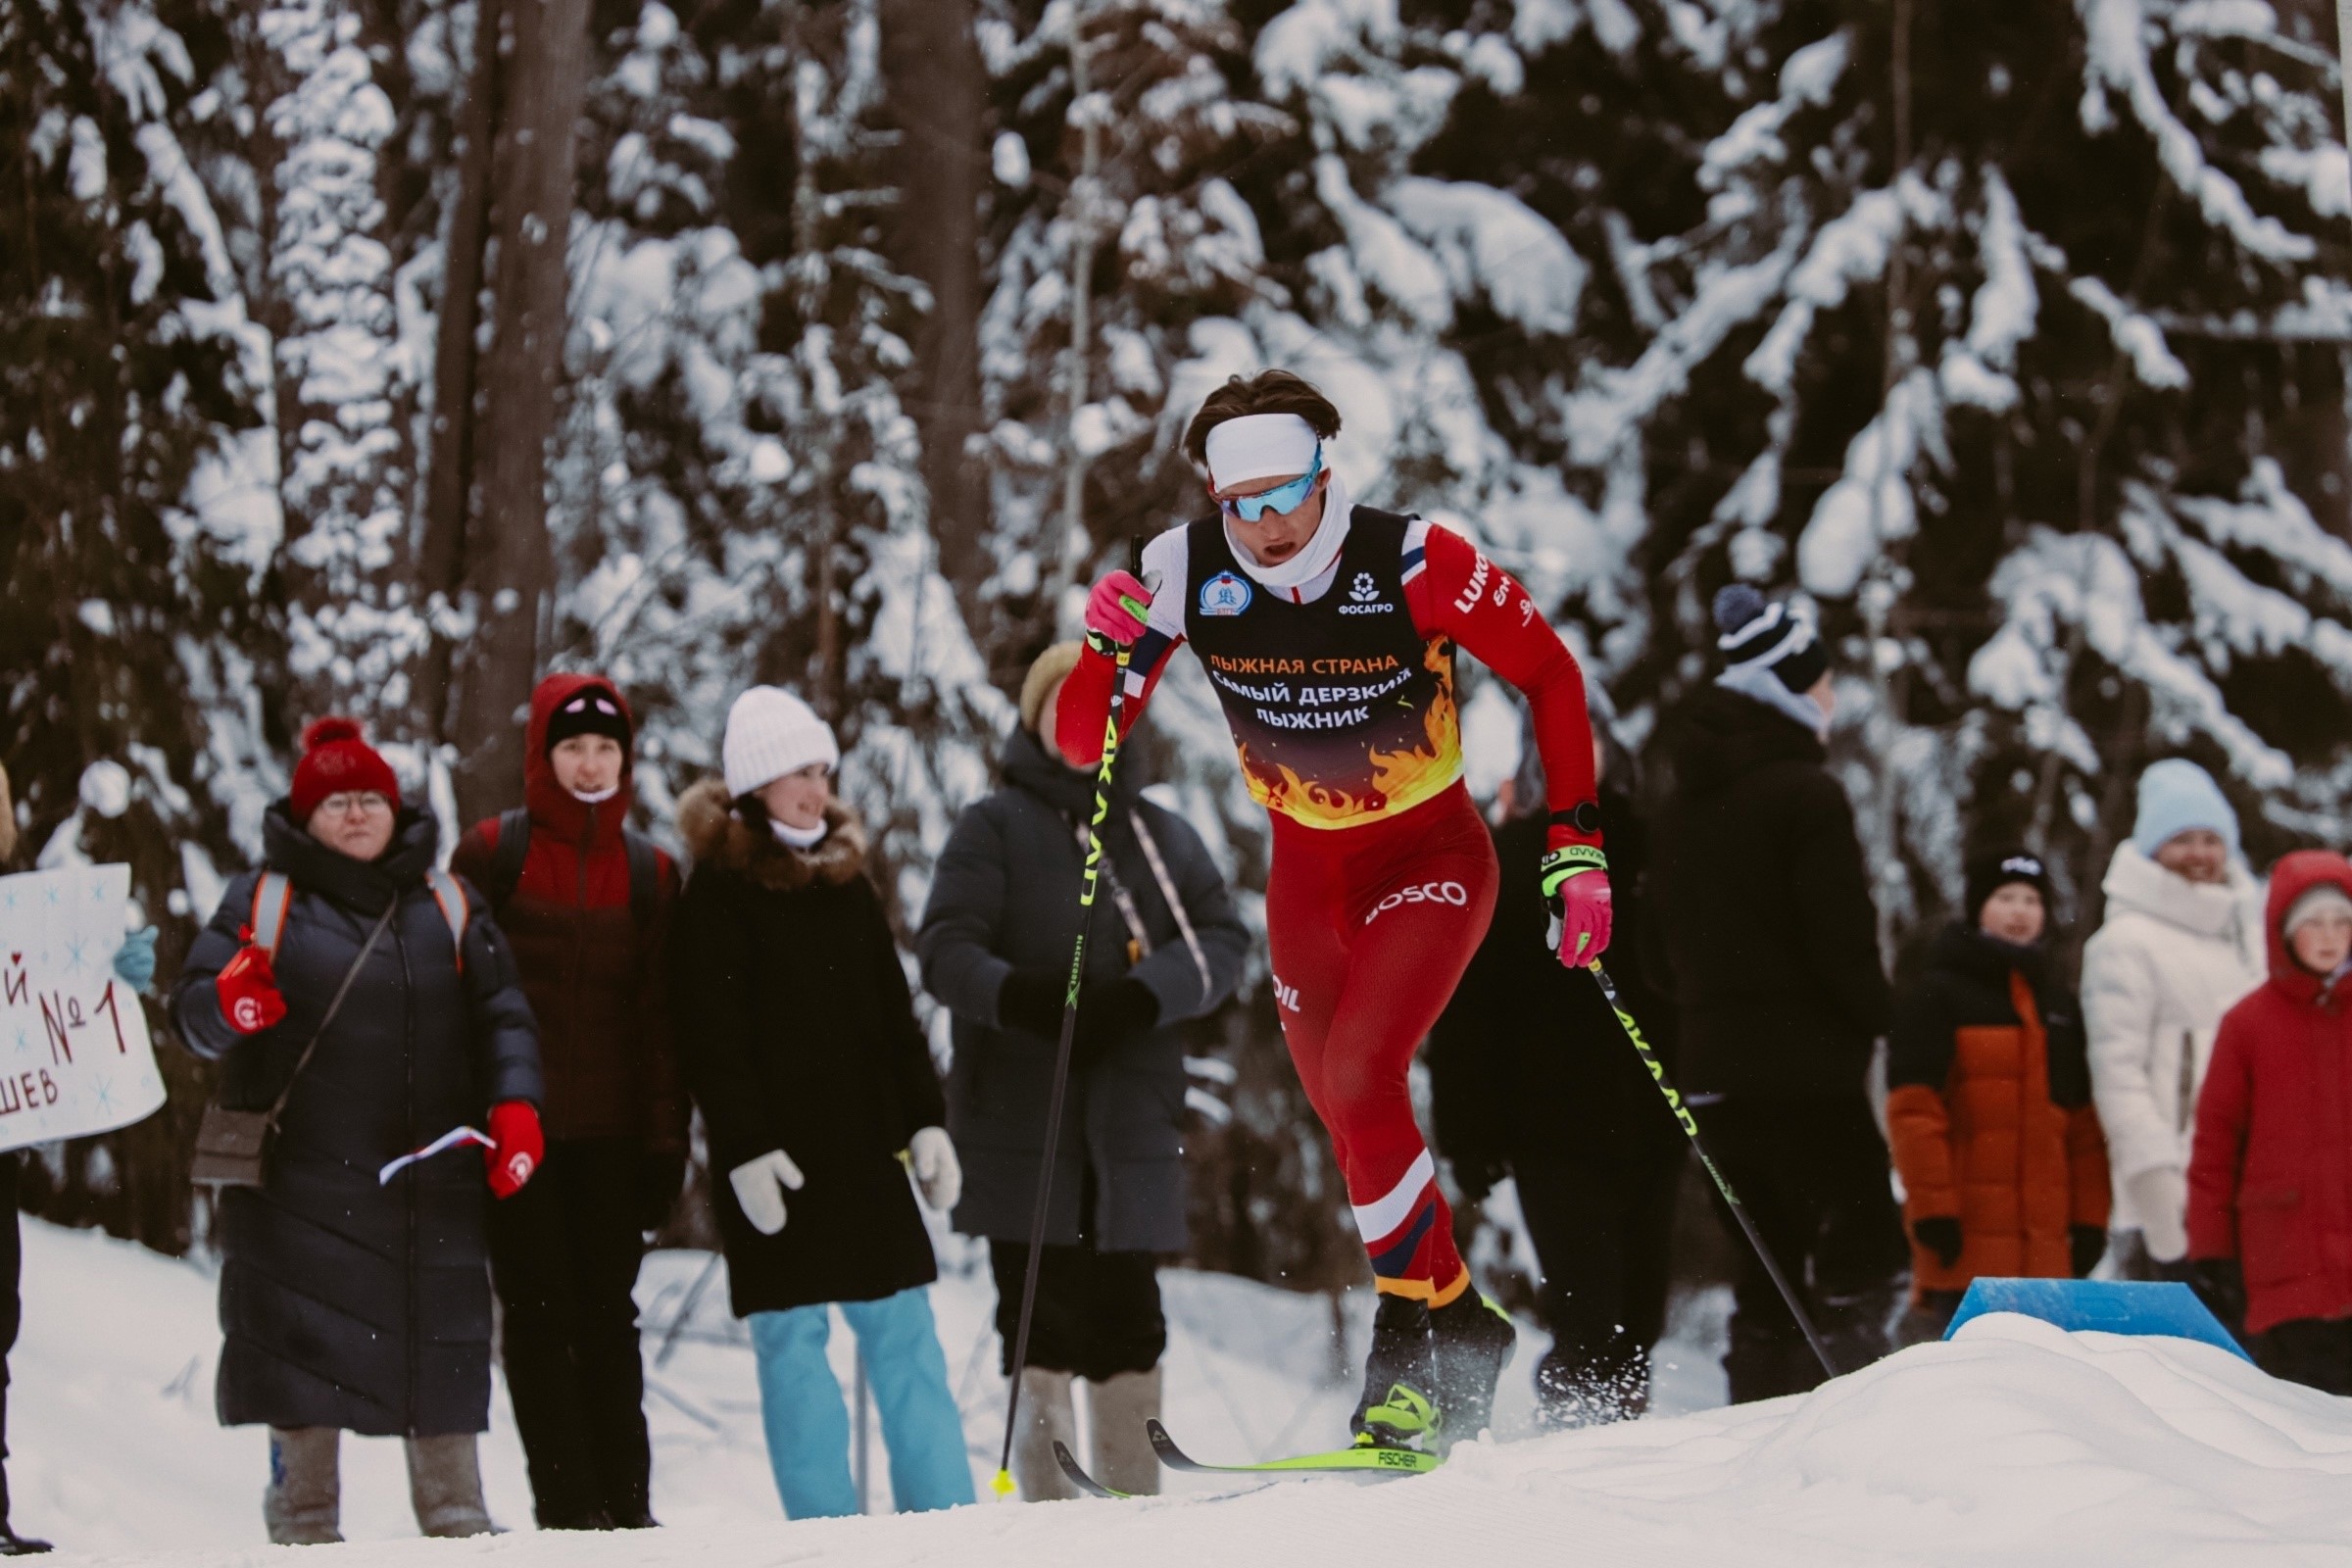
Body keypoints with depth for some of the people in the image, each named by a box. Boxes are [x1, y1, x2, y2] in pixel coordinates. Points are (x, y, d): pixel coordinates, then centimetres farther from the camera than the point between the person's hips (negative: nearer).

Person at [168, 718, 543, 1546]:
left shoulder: (448, 905, 12)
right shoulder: (262, 901, 5)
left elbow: (501, 1014, 10)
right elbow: (192, 1006, -1)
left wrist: (514, 1106, -5)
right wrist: (230, 1005, -24)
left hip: (430, 1175, 2)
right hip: (298, 1178, -2)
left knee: (442, 1353, 4)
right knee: (303, 1353, -2)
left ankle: (457, 1523, 15)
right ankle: (303, 1525, 7)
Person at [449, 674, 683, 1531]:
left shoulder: (650, 873, 9)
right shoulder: (493, 852, 0)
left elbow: (659, 1017, 9)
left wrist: (665, 1140, 4)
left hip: (608, 1132, 2)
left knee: (608, 1315, 4)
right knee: (539, 1313, -2)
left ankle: (627, 1504, 8)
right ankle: (568, 1507, 0)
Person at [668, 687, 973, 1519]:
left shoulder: (847, 878, 15)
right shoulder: (720, 888, -4)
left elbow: (894, 1014, 17)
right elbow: (710, 1036, -10)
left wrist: (925, 1121, 8)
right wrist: (744, 1146, -17)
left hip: (862, 1142, 6)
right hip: (775, 1154, -6)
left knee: (904, 1328, 4)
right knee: (792, 1342, -3)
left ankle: (944, 1518, 6)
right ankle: (825, 1533, 0)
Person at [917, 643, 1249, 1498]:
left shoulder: (1160, 835, 14)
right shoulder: (993, 828, 5)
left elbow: (1223, 940, 5)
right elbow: (946, 946, -4)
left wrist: (1144, 995, -15)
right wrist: (1015, 995, -25)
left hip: (1131, 1125, 3)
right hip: (1020, 1121, -3)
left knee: (1127, 1324, 6)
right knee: (1041, 1324, -5)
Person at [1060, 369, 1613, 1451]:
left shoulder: (1413, 563, -24)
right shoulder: (1187, 571, -15)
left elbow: (1549, 674, -11)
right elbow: (1082, 742, -11)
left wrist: (1576, 846, -15)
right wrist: (1106, 648, -31)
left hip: (1432, 860, -5)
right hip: (1306, 873, 5)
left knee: (1358, 1077, -23)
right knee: (1353, 1125, 8)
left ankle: (1413, 1331, -11)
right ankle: (1463, 1325, 26)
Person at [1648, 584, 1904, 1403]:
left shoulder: (1683, 799, 12)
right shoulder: (1805, 792, -12)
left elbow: (1666, 935, 17)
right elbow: (1843, 938, -14)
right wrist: (1879, 1019, 1)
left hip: (1711, 1063, 8)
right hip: (1806, 1065, -8)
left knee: (1766, 1278, 12)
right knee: (1863, 1253, -4)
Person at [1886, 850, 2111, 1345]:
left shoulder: (2057, 1002, 19)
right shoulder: (1936, 995, -1)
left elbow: (2082, 1122, 19)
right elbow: (1913, 1112, -8)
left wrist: (2089, 1216, 12)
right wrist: (1932, 1207, -15)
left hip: (2044, 1242, 6)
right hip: (1968, 1234, -6)